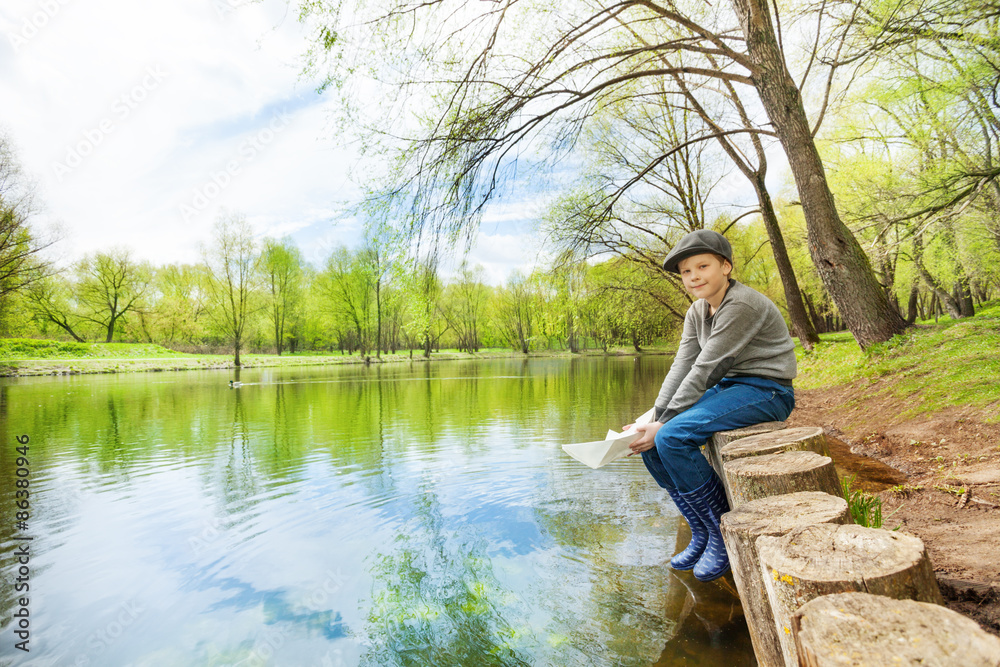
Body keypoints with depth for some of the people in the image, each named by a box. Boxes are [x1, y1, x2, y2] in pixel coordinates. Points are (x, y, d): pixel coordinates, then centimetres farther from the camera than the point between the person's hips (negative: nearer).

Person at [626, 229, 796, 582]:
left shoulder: (742, 305, -19)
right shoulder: (697, 312, 8)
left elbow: (705, 370, -23)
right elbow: (682, 366, 1)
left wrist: (664, 423, -21)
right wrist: (655, 417, -11)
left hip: (765, 392, -9)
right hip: (728, 388, 9)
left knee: (672, 438, -26)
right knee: (651, 439, -4)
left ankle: (725, 533, -6)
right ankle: (702, 533, 7)